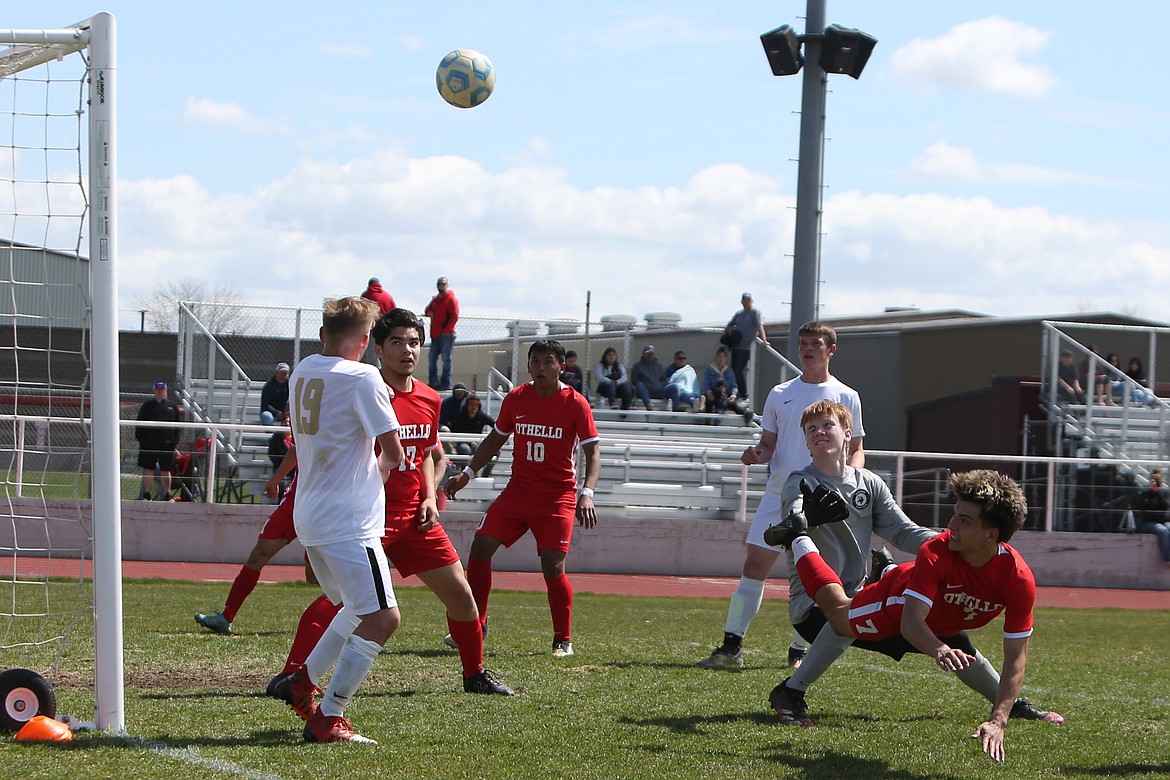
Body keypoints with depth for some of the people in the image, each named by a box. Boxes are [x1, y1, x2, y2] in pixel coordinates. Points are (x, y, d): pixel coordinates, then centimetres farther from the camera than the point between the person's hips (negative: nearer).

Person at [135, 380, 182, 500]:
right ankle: (146, 495, 6)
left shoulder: (172, 406, 9)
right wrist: (140, 440, -3)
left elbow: (178, 427, 9)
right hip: (149, 444, 0)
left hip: (167, 444, 0)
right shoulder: (147, 405, 6)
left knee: (166, 471, 5)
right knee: (148, 470, 1)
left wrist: (175, 443, 0)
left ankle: (167, 495, 11)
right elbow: (139, 424, 6)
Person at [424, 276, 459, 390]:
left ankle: (446, 383, -4)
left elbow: (454, 316, -12)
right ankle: (433, 382, 14)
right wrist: (429, 312, 0)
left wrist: (446, 330, -15)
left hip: (446, 334, -8)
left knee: (446, 359, -6)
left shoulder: (451, 299, -5)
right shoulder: (436, 298, 18)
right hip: (435, 334, 8)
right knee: (432, 358, 8)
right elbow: (428, 310, 26)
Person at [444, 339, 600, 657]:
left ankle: (563, 639, 3)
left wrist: (586, 493, -25)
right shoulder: (515, 399, 3)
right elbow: (495, 439, 17)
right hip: (518, 490, 4)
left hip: (558, 496, -4)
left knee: (553, 566, -14)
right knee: (481, 547, -5)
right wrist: (467, 472, 8)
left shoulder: (575, 404, -9)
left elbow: (593, 452, -10)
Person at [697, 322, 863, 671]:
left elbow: (856, 450, 10)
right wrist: (757, 454, -6)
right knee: (755, 564, -5)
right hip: (778, 494, 2)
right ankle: (731, 647, -4)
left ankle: (799, 651, 12)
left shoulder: (846, 397, 5)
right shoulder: (780, 394, 12)